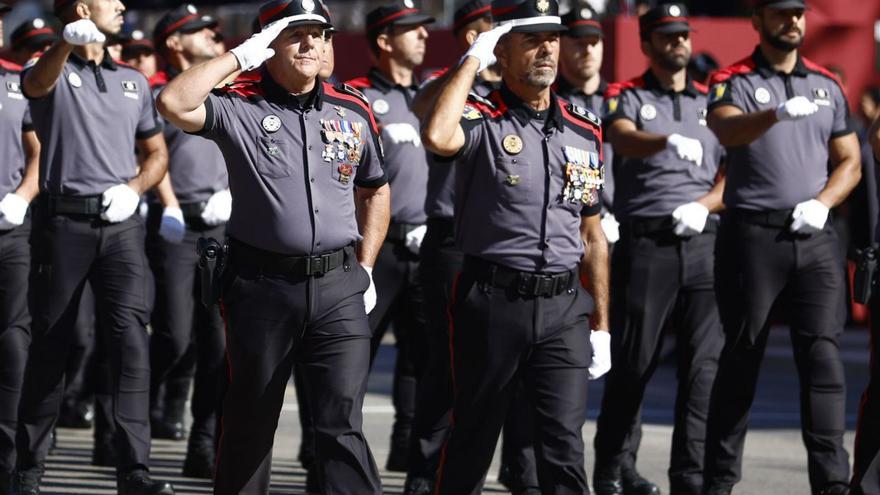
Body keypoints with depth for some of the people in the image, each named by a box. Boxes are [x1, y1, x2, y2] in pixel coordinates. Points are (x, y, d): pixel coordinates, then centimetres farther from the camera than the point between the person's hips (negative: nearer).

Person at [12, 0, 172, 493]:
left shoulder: (134, 82, 17)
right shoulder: (53, 73, 2)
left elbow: (157, 152, 23)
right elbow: (37, 83, -23)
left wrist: (134, 187, 0)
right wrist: (68, 42, -46)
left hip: (121, 223, 3)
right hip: (64, 222, -3)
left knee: (131, 335, -12)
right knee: (51, 345, 4)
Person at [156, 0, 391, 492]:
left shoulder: (353, 109, 9)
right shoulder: (240, 106, -3)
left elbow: (375, 191, 21)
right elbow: (174, 104, -21)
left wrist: (364, 267, 13)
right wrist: (239, 56, -14)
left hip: (339, 286, 2)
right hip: (262, 285, -2)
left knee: (343, 424, -5)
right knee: (251, 420, 11)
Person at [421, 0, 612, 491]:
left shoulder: (585, 129, 11)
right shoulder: (482, 120, -4)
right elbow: (438, 138, -30)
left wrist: (602, 326, 14)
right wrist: (472, 61, -16)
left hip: (564, 307, 3)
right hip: (492, 301, -3)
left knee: (565, 443, -5)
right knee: (473, 436, 8)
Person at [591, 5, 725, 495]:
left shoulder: (712, 101, 17)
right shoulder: (628, 97, 7)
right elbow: (624, 140, -16)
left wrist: (704, 205, -7)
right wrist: (669, 141, -36)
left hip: (704, 242, 3)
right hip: (645, 243, -3)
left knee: (705, 363, -4)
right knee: (633, 361, 0)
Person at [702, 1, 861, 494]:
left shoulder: (828, 86, 14)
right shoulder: (734, 82, 0)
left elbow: (849, 162, 17)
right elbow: (727, 129, -22)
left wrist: (822, 202, -3)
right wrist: (777, 112, -41)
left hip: (816, 235, 3)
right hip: (753, 233, -3)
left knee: (823, 354, -7)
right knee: (742, 356, 3)